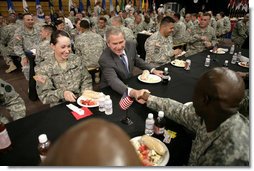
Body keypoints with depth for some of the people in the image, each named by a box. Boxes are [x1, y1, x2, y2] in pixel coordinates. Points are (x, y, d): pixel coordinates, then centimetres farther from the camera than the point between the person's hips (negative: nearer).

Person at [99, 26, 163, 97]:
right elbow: (113, 81, -40)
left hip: (130, 84, 6)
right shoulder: (104, 59, -27)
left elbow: (136, 60, 10)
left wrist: (153, 70, 0)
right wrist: (132, 92, -57)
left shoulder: (131, 45, -9)